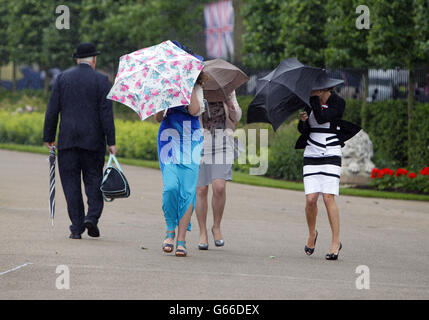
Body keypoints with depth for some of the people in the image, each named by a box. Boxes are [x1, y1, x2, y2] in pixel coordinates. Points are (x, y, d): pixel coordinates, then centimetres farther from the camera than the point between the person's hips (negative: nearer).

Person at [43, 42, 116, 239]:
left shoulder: (62, 78, 5)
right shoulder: (101, 80, 0)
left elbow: (52, 110, 3)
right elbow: (106, 113, -6)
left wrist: (48, 138, 9)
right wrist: (111, 142, -5)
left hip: (68, 140, 1)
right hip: (93, 140, -1)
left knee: (71, 182, 4)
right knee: (93, 179, 10)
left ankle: (77, 228, 0)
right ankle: (92, 216, -10)